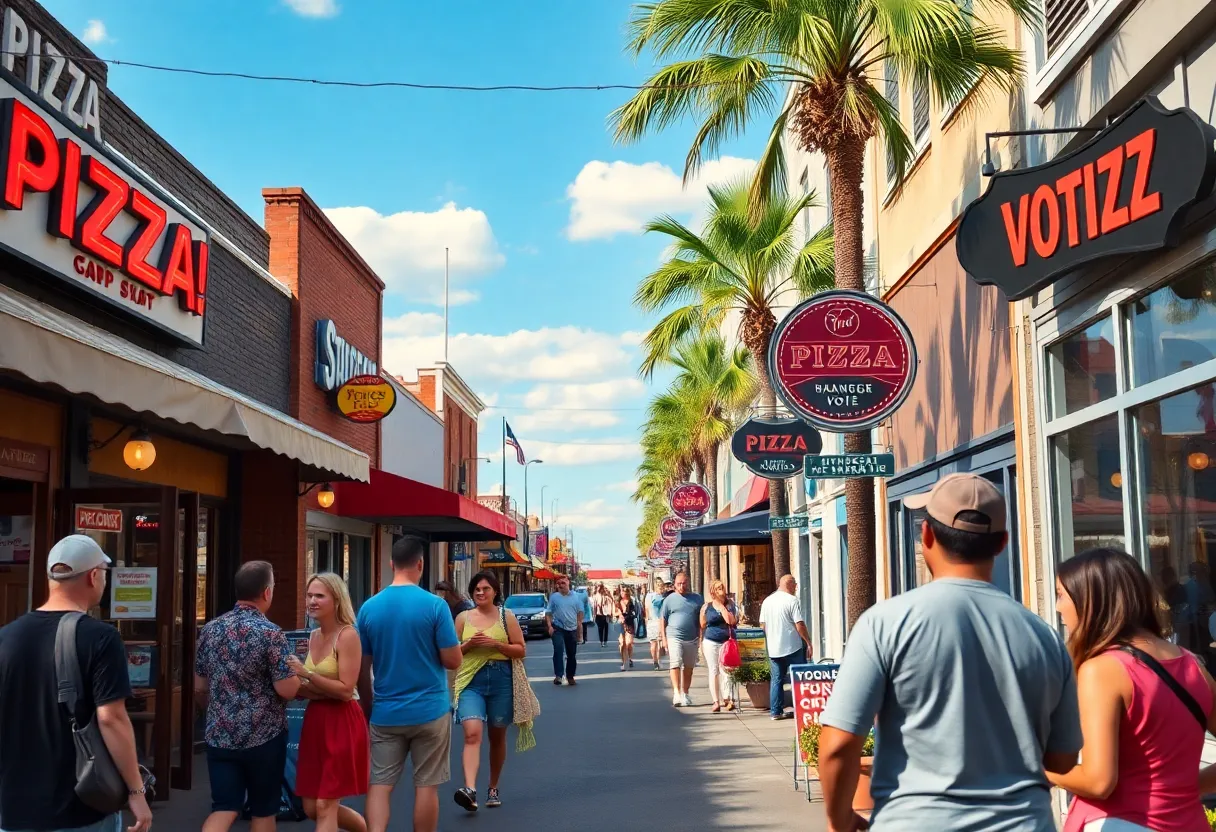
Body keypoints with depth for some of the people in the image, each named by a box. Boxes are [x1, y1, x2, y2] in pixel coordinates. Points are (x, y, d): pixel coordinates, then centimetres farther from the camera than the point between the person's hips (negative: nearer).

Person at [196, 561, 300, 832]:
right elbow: (287, 690, -17)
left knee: (224, 809, 5)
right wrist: (296, 674, 5)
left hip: (219, 736, 4)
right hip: (264, 737, -4)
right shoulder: (270, 633, -15)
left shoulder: (210, 629, 3)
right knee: (263, 810, 11)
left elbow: (199, 689, 12)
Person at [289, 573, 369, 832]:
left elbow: (345, 689, -19)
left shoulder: (347, 635, -13)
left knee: (324, 806, -5)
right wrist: (297, 684, -5)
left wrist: (306, 674, -22)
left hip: (342, 723, -8)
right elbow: (313, 689, 15)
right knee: (311, 808, 12)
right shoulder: (313, 636, 11)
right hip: (315, 721, 9)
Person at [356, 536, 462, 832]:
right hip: (429, 711, -2)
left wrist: (368, 709, 17)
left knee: (379, 784, 6)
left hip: (385, 713, 3)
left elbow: (362, 669, 4)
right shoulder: (435, 605, -11)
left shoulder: (369, 607, 0)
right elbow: (453, 661, -9)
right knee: (426, 785, 8)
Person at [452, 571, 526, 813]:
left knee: (497, 737, 12)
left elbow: (521, 650, 1)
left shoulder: (506, 616, 3)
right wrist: (469, 644, -10)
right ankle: (470, 789, -30)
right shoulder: (463, 618, 6)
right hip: (471, 681, -1)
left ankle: (493, 789, 28)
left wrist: (495, 644, -14)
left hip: (501, 681, 1)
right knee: (472, 733, -19)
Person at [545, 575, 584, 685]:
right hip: (558, 628, -3)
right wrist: (549, 626, -11)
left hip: (572, 629, 3)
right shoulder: (554, 597, 0)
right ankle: (558, 675, -23)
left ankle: (570, 676, 21)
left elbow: (580, 612, 9)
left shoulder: (575, 597, 4)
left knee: (572, 654, 8)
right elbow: (548, 613, 0)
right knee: (558, 650, -21)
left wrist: (579, 624, -1)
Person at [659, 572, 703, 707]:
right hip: (674, 637, -3)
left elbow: (700, 621, 13)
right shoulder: (669, 599, 3)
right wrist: (664, 638, -3)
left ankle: (685, 693, 20)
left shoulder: (696, 599, 10)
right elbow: (662, 620, 4)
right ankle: (676, 693, -20)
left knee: (688, 668, 9)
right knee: (675, 665, -15)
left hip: (692, 639, 3)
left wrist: (700, 638, 6)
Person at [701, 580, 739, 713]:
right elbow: (702, 626, 8)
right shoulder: (707, 606, 4)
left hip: (727, 642, 0)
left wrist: (721, 606, -8)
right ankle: (716, 701, 1)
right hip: (711, 642, 0)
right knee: (713, 671, 0)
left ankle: (729, 699, -2)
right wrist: (701, 643, 7)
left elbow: (732, 621, -11)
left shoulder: (730, 605, 5)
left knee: (726, 671, -8)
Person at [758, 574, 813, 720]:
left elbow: (762, 625, 14)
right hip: (793, 647, -6)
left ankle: (775, 711, 9)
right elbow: (800, 625, -14)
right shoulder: (792, 600, -10)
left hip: (773, 648, 6)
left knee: (776, 679, 9)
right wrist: (808, 642, -7)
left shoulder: (767, 601, 10)